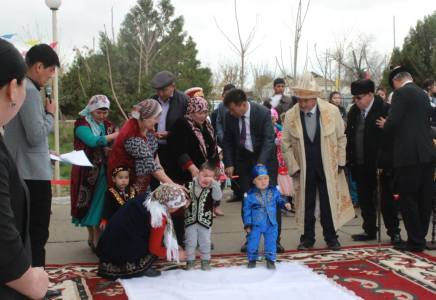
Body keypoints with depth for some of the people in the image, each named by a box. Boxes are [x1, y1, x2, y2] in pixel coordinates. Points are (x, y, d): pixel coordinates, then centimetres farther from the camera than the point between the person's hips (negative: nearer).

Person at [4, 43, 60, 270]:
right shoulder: (29, 91, -17)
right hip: (34, 173, -10)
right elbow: (36, 134, -22)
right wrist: (50, 115, -7)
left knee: (27, 232, 17)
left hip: (20, 172, 10)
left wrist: (46, 152, 19)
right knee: (37, 234, -2)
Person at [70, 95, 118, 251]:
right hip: (86, 172, -3)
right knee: (87, 205, 3)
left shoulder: (109, 126, 12)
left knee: (99, 206, 0)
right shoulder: (81, 124, -3)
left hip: (103, 172, 3)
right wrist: (116, 135, -20)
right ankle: (92, 237, 18)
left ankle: (96, 242, 8)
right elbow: (92, 140, -22)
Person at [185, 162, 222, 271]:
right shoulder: (189, 185, -6)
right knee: (190, 242, 9)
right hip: (190, 220, 0)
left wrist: (214, 183, -31)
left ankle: (205, 261, 29)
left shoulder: (212, 188, -9)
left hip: (205, 221, 0)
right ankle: (190, 261, 23)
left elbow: (218, 197, -26)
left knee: (205, 243, 13)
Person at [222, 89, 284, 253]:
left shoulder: (263, 113, -18)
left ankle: (275, 239, 9)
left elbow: (269, 139, -20)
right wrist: (229, 164, -7)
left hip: (265, 159, -3)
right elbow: (228, 141, 2)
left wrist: (261, 163, -31)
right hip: (244, 160, 3)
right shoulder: (230, 116, -8)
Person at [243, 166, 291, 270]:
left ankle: (270, 260, 23)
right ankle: (252, 259, 22)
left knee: (271, 242, 6)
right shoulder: (250, 195, -9)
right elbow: (247, 210, -3)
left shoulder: (274, 191, 0)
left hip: (271, 224, 2)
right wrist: (247, 224, -5)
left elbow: (279, 200, 14)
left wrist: (285, 204, -8)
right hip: (256, 224, -2)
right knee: (253, 242, 2)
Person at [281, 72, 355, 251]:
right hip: (304, 167, 0)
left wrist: (340, 162, 2)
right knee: (305, 203, 6)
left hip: (328, 166, 0)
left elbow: (341, 138, 5)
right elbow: (285, 144, 1)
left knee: (330, 202, 6)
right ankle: (307, 238, 19)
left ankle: (331, 237, 21)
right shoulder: (290, 116, -7)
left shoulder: (332, 111, -6)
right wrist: (293, 167, -3)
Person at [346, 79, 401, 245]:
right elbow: (349, 136, 13)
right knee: (365, 199, 12)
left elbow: (390, 137, -14)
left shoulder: (385, 109, -11)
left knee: (386, 198, 4)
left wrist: (385, 162, -18)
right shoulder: (354, 111, 8)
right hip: (361, 164, 6)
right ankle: (369, 230, 23)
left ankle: (394, 231, 16)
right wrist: (348, 157, 5)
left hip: (380, 164, -6)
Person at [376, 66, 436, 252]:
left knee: (408, 198, -1)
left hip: (410, 154, -8)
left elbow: (393, 123, -17)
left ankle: (415, 241, 2)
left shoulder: (401, 93, -8)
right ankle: (421, 237, 21)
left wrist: (384, 126, 4)